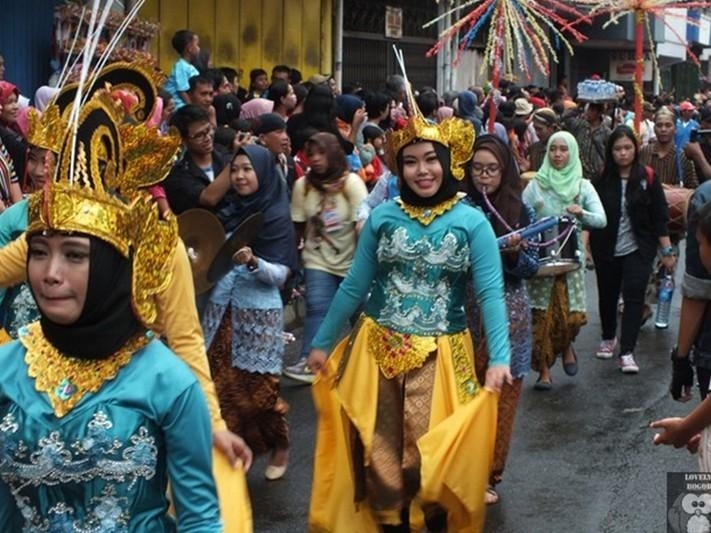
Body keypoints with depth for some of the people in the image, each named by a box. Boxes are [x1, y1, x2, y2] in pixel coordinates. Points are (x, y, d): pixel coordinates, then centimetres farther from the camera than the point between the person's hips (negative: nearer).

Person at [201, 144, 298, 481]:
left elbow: (281, 274, -11)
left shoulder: (277, 217, -7)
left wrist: (253, 262, -28)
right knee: (224, 385, 6)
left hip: (259, 314, -5)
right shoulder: (227, 210, 7)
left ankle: (279, 447, 24)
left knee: (259, 388, 2)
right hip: (221, 310, 5)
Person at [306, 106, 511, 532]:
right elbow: (354, 287, 6)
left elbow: (490, 293, -12)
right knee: (379, 454, 11)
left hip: (440, 356, -2)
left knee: (434, 456, 6)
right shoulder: (382, 217, 1)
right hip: (377, 352, 2)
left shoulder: (472, 222, -6)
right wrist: (323, 342, 8)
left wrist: (499, 357, -24)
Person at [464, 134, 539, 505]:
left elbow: (531, 268, 0)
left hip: (507, 314, 0)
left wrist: (515, 253, -19)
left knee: (500, 396, 7)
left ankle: (488, 473, 21)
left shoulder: (521, 211, -1)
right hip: (465, 312, 0)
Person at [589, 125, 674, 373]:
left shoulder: (648, 178, -6)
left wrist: (667, 250, -4)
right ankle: (608, 338, 38)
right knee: (607, 295, 14)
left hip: (638, 249, -2)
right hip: (606, 250, 2)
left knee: (633, 296, -9)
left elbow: (659, 217, -3)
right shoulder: (602, 179, -3)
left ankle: (627, 352, -7)